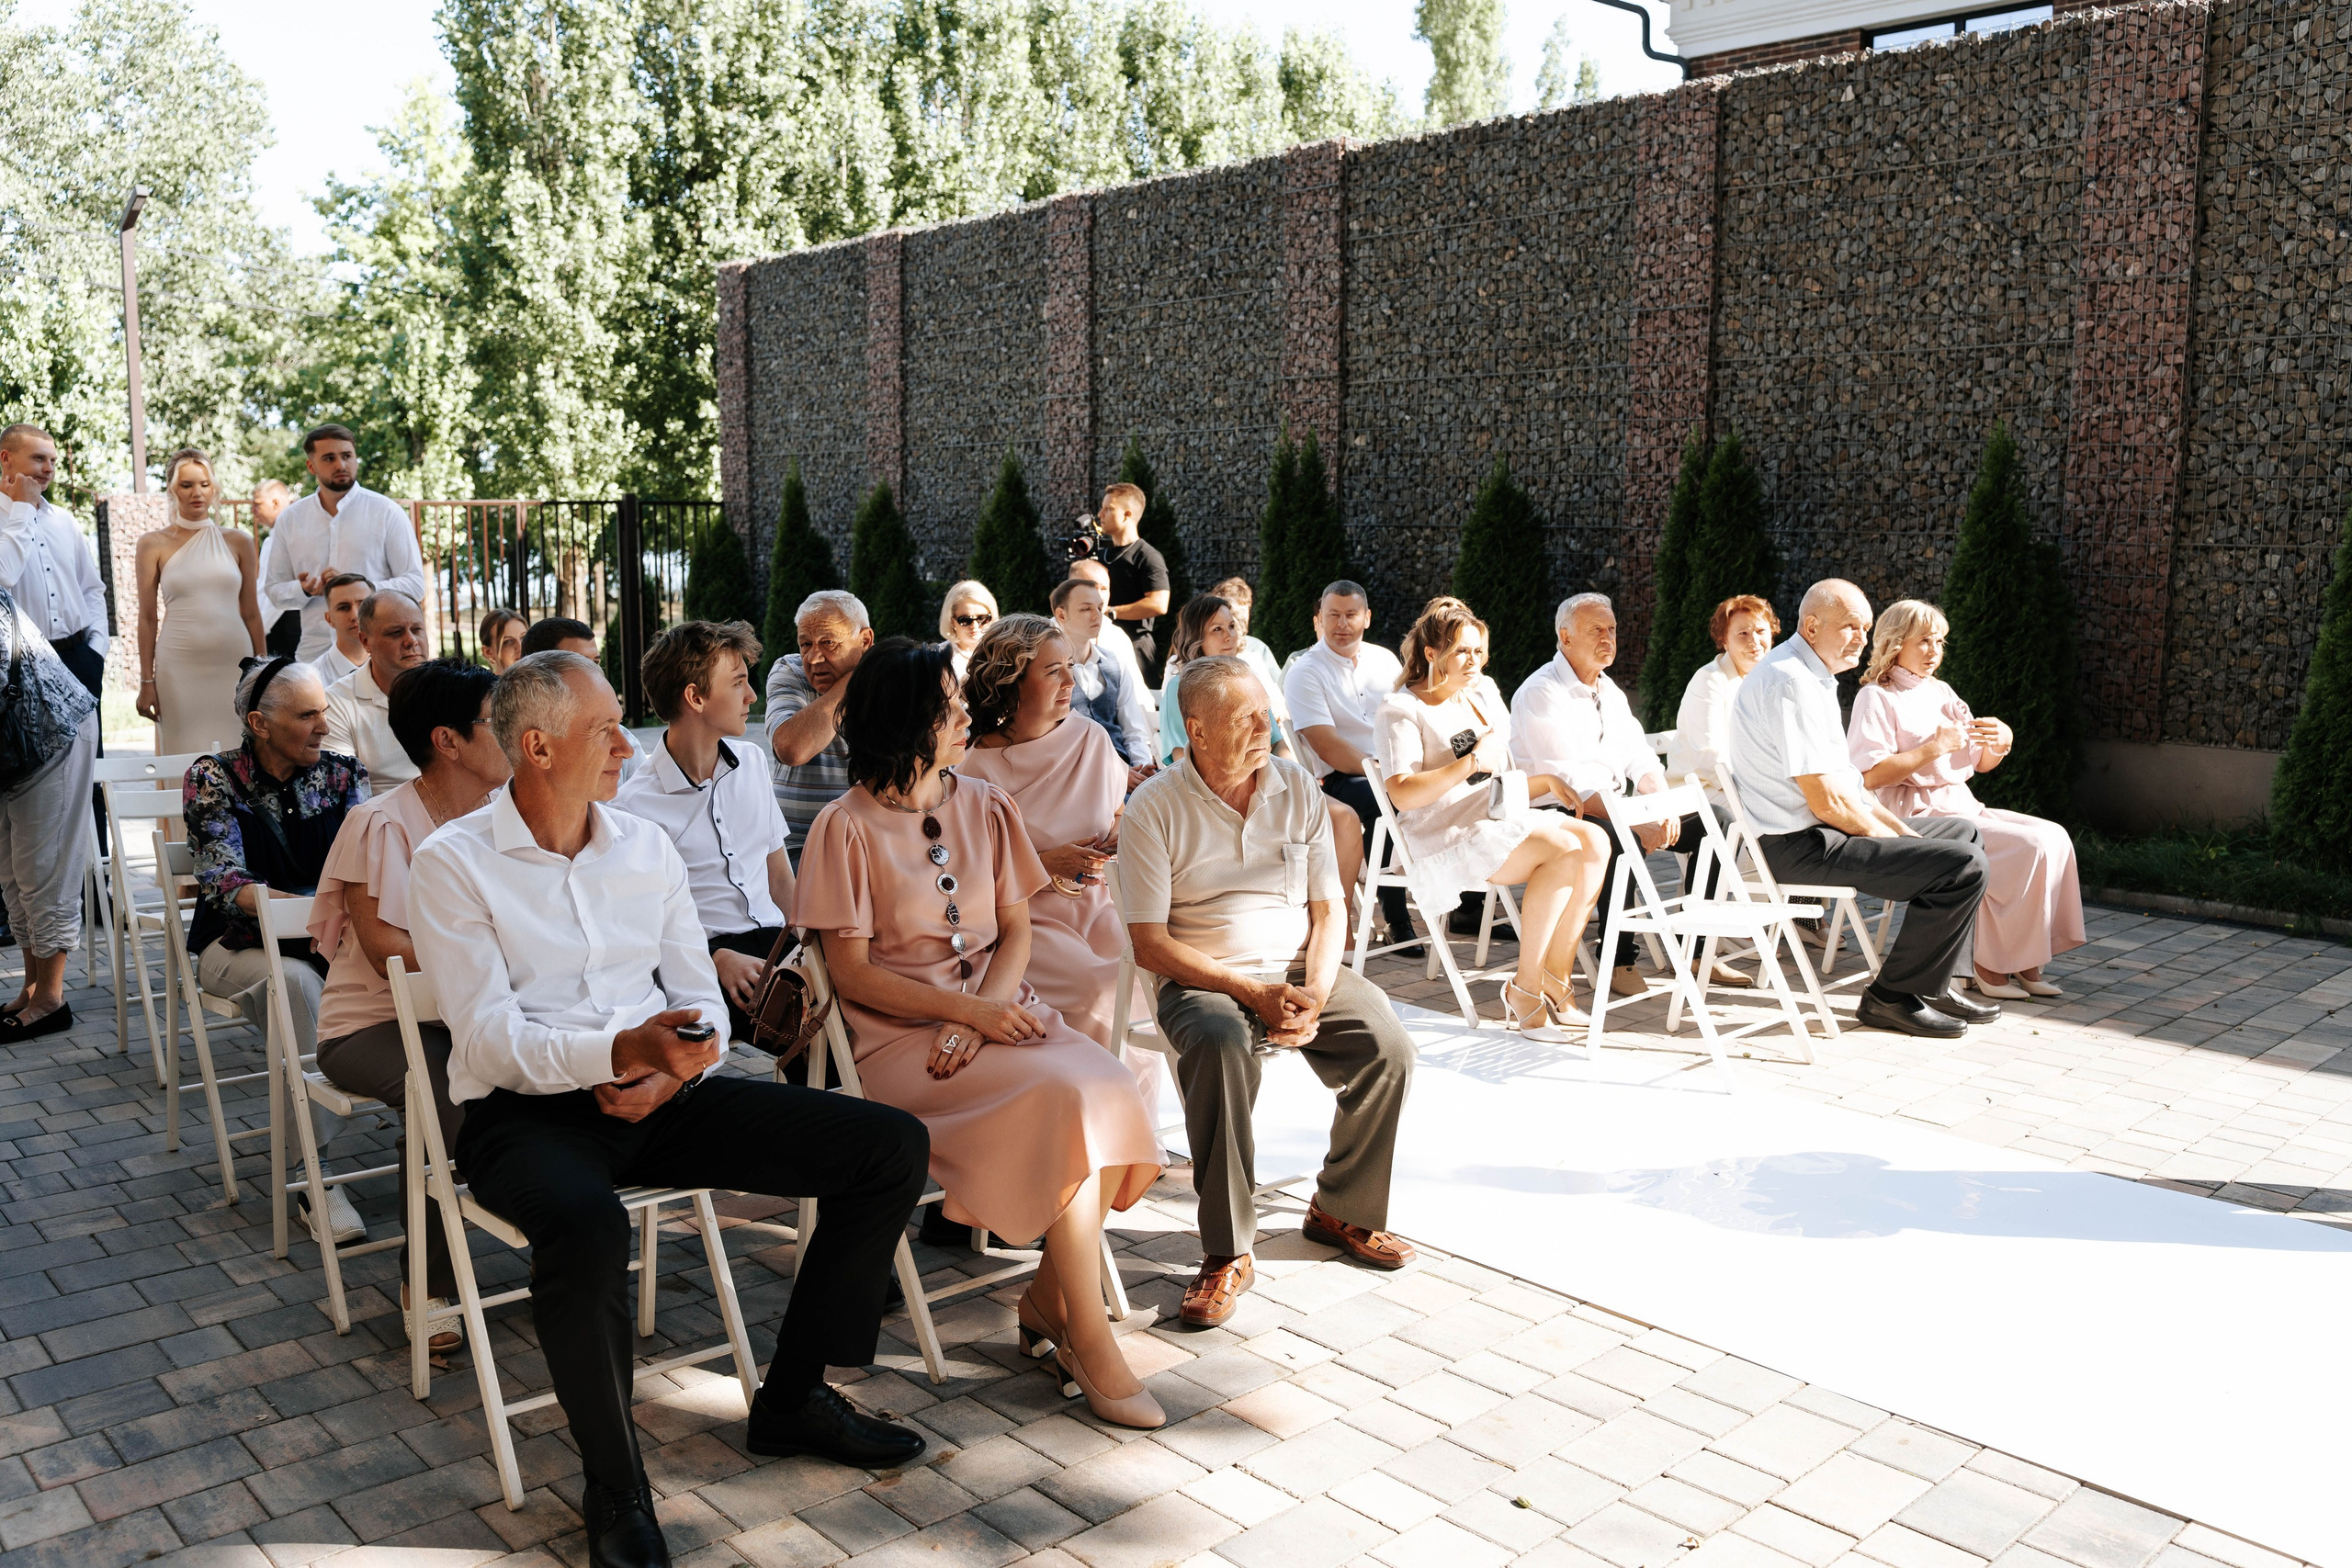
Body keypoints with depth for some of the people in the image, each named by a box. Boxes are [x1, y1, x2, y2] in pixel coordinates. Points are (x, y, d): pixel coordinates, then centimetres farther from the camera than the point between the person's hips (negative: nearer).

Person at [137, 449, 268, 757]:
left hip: (234, 665, 1)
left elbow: (251, 613, 10)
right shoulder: (154, 544, 5)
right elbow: (147, 618, 4)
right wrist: (146, 682, 1)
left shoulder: (238, 543, 9)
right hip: (180, 670, -1)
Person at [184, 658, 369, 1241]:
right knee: (295, 980, -36)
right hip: (240, 946, -3)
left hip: (327, 941, 3)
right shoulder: (211, 778, -5)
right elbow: (223, 882, -18)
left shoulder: (342, 773, 4)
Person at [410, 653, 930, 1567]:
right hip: (528, 1112, -5)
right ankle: (613, 1486, -14)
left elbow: (699, 999, 11)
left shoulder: (647, 848, 11)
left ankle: (792, 1398, 8)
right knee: (587, 1229, -42)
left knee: (891, 1147, -7)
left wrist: (669, 1073, -12)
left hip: (661, 1097, 5)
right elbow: (489, 1038, -12)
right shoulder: (453, 863, -4)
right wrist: (620, 1053, -29)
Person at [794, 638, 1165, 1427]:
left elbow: (1017, 930, 8)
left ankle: (1048, 1298, -4)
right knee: (1065, 1097, -28)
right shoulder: (849, 827, -5)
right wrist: (966, 1009, -18)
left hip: (998, 1010, 5)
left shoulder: (985, 806, 10)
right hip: (902, 1035, -5)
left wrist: (983, 1013, -12)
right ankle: (1089, 1342, -14)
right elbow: (851, 974, -7)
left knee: (1110, 1088, -24)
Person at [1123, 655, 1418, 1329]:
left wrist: (1314, 995, -12)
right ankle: (1227, 1251, -24)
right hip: (1204, 981, -4)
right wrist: (1254, 993, -19)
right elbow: (1150, 945, -10)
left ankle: (1341, 1209, 5)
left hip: (1302, 971, 4)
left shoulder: (1299, 789, 6)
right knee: (1221, 1046, -37)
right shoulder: (1154, 808, -6)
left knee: (1388, 1046, -20)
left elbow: (1328, 909, 7)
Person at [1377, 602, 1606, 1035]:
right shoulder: (1403, 710, -2)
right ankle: (1524, 988, -18)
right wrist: (1472, 762, -18)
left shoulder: (1488, 706, 23)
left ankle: (1556, 977, -12)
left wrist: (1545, 780, 8)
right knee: (1563, 848, -27)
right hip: (1445, 839, -8)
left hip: (1501, 822, 8)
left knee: (1594, 842, -18)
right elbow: (1401, 794, -16)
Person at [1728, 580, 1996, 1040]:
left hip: (1824, 830, 11)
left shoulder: (1813, 676, 15)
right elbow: (1827, 802, -22)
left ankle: (1928, 984, 23)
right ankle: (1891, 997, -4)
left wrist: (1900, 829, 7)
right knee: (1963, 865, -18)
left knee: (1964, 833, 21)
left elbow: (1847, 782, 18)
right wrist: (1892, 839, -9)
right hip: (1800, 846, -11)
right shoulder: (1791, 683, -19)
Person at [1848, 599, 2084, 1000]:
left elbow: (1982, 764, 24)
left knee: (2054, 836, -11)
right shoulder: (1876, 697, -5)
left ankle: (2025, 962, -9)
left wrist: (2001, 742, 1)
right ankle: (1991, 965, -13)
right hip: (1914, 815, -8)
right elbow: (1870, 776, -18)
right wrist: (1934, 747, -18)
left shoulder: (1941, 693, 20)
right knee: (2027, 846, -22)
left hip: (1962, 807, 8)